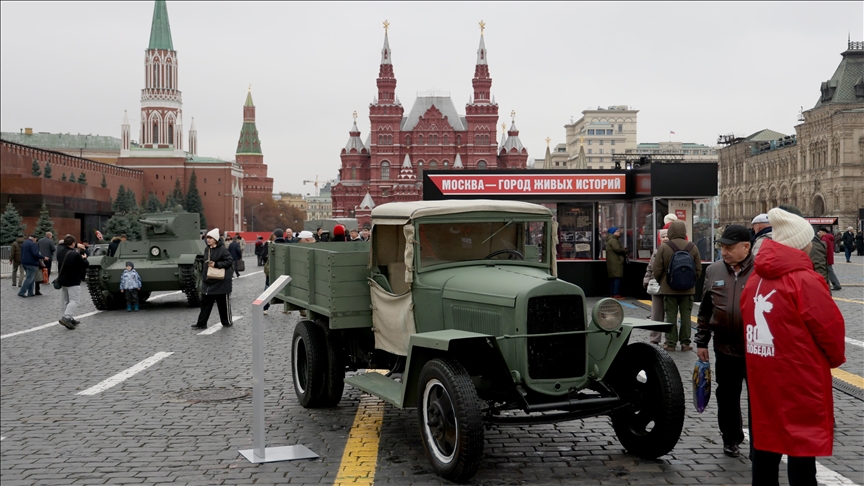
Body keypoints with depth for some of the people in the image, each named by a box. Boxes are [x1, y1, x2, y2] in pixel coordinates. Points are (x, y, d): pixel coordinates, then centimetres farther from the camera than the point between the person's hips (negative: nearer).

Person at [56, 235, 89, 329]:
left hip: (62, 280, 8)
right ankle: (66, 317, -24)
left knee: (64, 301, 14)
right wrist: (84, 258, 10)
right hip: (73, 281, -8)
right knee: (74, 300, -8)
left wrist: (76, 245, 22)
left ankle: (70, 319, 17)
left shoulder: (60, 251, 1)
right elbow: (86, 265, -11)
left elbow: (63, 245, 26)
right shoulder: (75, 255, -19)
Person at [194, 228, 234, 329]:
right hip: (208, 282, 7)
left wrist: (216, 264, -22)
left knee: (223, 303, 6)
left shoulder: (222, 249, -14)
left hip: (220, 282, -7)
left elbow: (230, 261, -16)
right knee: (205, 303, 5)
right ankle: (201, 323, 7)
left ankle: (227, 322, 19)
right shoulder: (207, 250, 9)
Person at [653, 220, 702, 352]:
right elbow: (699, 269, 3)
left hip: (669, 289, -2)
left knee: (671, 315, 4)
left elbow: (657, 269, -6)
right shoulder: (692, 247, -1)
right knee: (686, 315, 9)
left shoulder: (664, 247, -9)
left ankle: (671, 343, 6)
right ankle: (685, 343, 11)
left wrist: (661, 282, 12)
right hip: (688, 289, 2)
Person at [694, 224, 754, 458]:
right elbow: (705, 310, 10)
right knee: (727, 395, 14)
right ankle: (731, 439, 30)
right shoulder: (714, 271, 4)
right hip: (725, 348, 4)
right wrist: (701, 342, 10)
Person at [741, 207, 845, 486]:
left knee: (767, 439, 15)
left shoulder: (756, 279, 5)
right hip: (800, 380, -7)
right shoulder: (804, 281, -17)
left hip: (763, 377, 7)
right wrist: (835, 358, 6)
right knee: (802, 444, 2)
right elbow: (831, 329, -13)